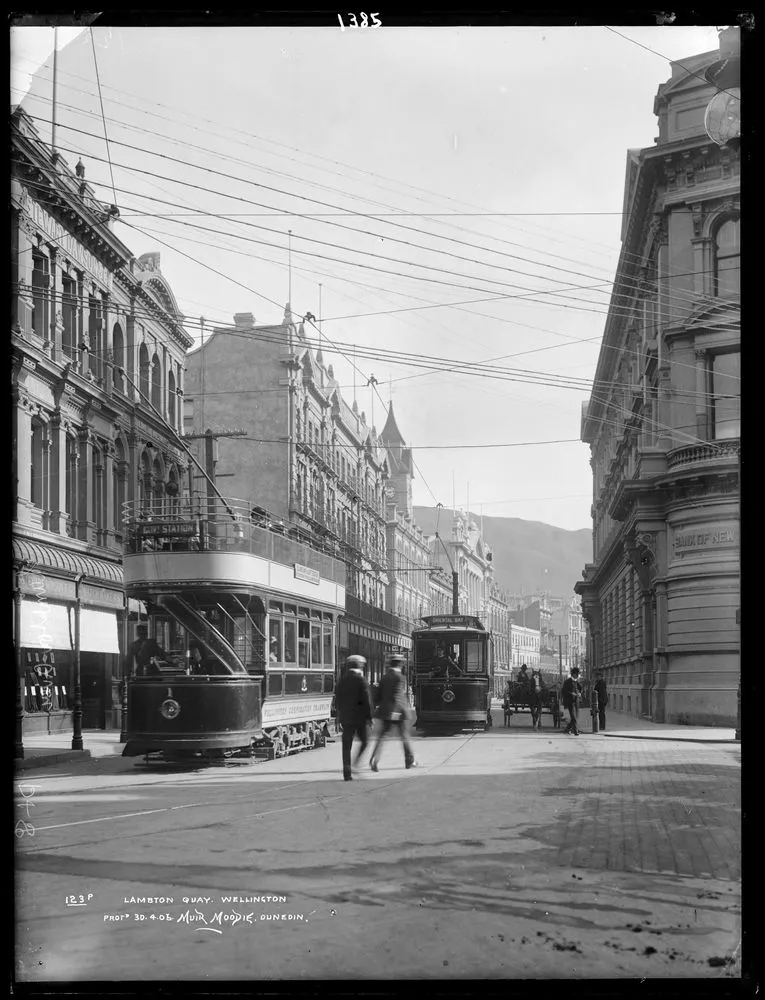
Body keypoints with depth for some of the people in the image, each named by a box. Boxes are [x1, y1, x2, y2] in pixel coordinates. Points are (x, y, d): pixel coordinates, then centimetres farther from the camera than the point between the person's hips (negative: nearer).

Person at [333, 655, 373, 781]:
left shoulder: (342, 680, 6)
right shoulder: (361, 680, -9)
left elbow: (337, 700, 10)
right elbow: (366, 700, -12)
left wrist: (338, 716, 17)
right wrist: (369, 717, -7)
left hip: (346, 718, 4)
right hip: (360, 717, -4)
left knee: (346, 746, 5)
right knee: (364, 742, 13)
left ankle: (347, 773, 2)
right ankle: (356, 765, -2)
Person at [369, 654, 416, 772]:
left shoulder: (384, 677, 7)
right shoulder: (400, 678, -12)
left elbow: (380, 696, 12)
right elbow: (397, 696, -20)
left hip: (385, 713, 5)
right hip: (398, 713, -5)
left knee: (381, 736, 1)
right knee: (405, 737, 10)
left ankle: (374, 759, -17)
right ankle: (409, 761, 20)